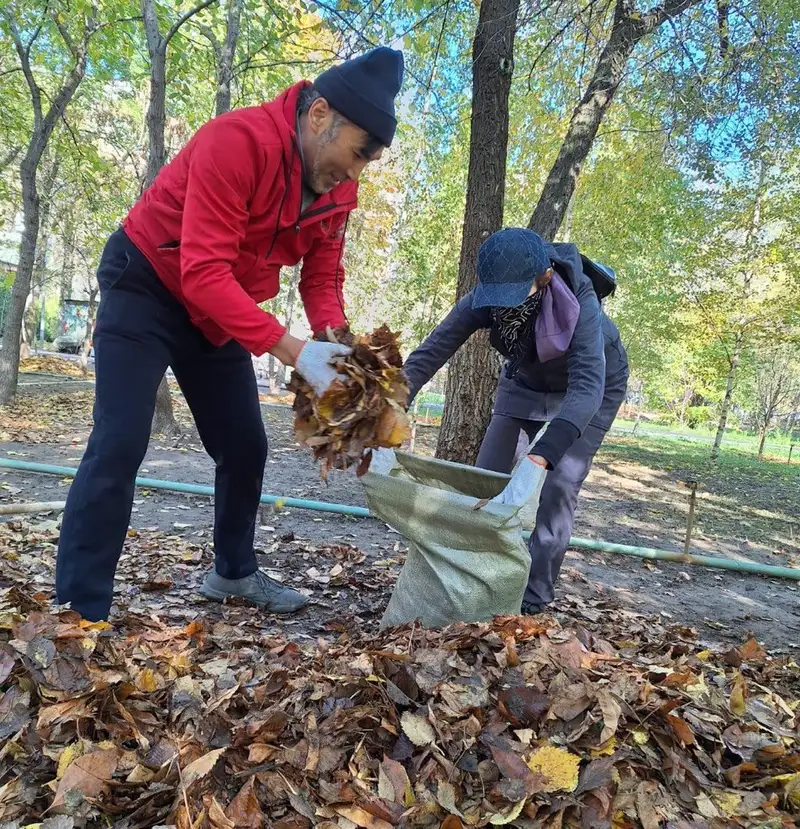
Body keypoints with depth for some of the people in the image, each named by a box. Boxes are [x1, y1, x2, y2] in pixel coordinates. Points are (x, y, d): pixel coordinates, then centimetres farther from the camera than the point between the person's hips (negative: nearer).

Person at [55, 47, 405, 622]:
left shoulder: (338, 189, -5)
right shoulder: (237, 141, -29)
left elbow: (322, 276, -1)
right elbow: (203, 271, -35)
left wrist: (335, 340, -22)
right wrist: (292, 351, -40)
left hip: (218, 311, 7)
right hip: (147, 287, -7)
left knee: (246, 446, 7)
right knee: (121, 443, -15)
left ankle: (234, 572, 26)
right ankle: (78, 613, -4)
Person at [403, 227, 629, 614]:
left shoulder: (579, 303, -40)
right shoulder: (483, 300, -29)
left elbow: (587, 387, -50)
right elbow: (427, 356, -33)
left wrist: (539, 458, -65)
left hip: (591, 384, -3)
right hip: (526, 381, 4)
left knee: (558, 484, -14)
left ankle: (533, 597, -1)